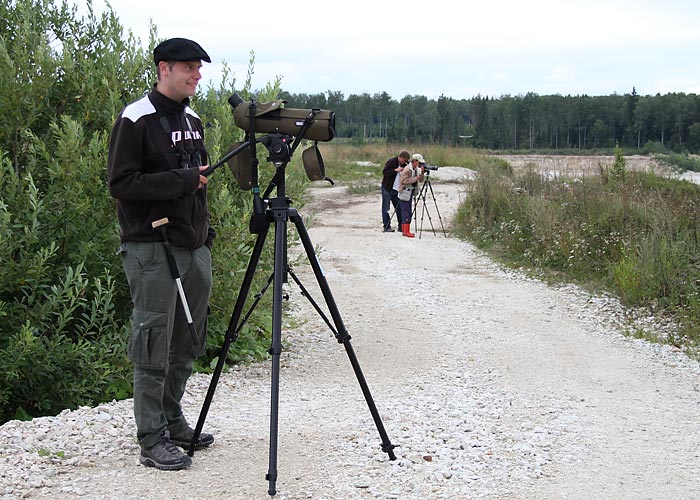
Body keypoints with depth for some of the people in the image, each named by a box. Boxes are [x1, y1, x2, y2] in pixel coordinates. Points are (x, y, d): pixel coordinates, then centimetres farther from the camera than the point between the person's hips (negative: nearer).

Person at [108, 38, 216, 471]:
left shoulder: (192, 120, 15)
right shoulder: (135, 120, -9)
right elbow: (121, 183, -15)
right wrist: (182, 180, -17)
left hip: (195, 248, 8)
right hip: (153, 251, -8)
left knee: (187, 345, 12)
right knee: (154, 348, -4)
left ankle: (174, 421, 26)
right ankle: (153, 440, 4)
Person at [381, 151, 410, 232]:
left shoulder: (403, 164, 8)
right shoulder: (391, 162, -11)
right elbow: (385, 172, -17)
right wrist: (396, 170, -24)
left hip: (396, 189, 6)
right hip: (387, 189, -6)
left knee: (399, 208, 4)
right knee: (386, 208, -2)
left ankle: (401, 226, 8)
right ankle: (387, 226, 1)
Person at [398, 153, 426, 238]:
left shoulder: (416, 169, 11)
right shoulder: (407, 169, -16)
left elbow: (420, 180, 11)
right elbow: (404, 180, -25)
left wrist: (421, 173, -7)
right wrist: (415, 178, -24)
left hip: (411, 193, 9)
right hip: (405, 192, -9)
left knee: (408, 212, 10)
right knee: (406, 212, -9)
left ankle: (405, 230, 14)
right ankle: (406, 231, -8)